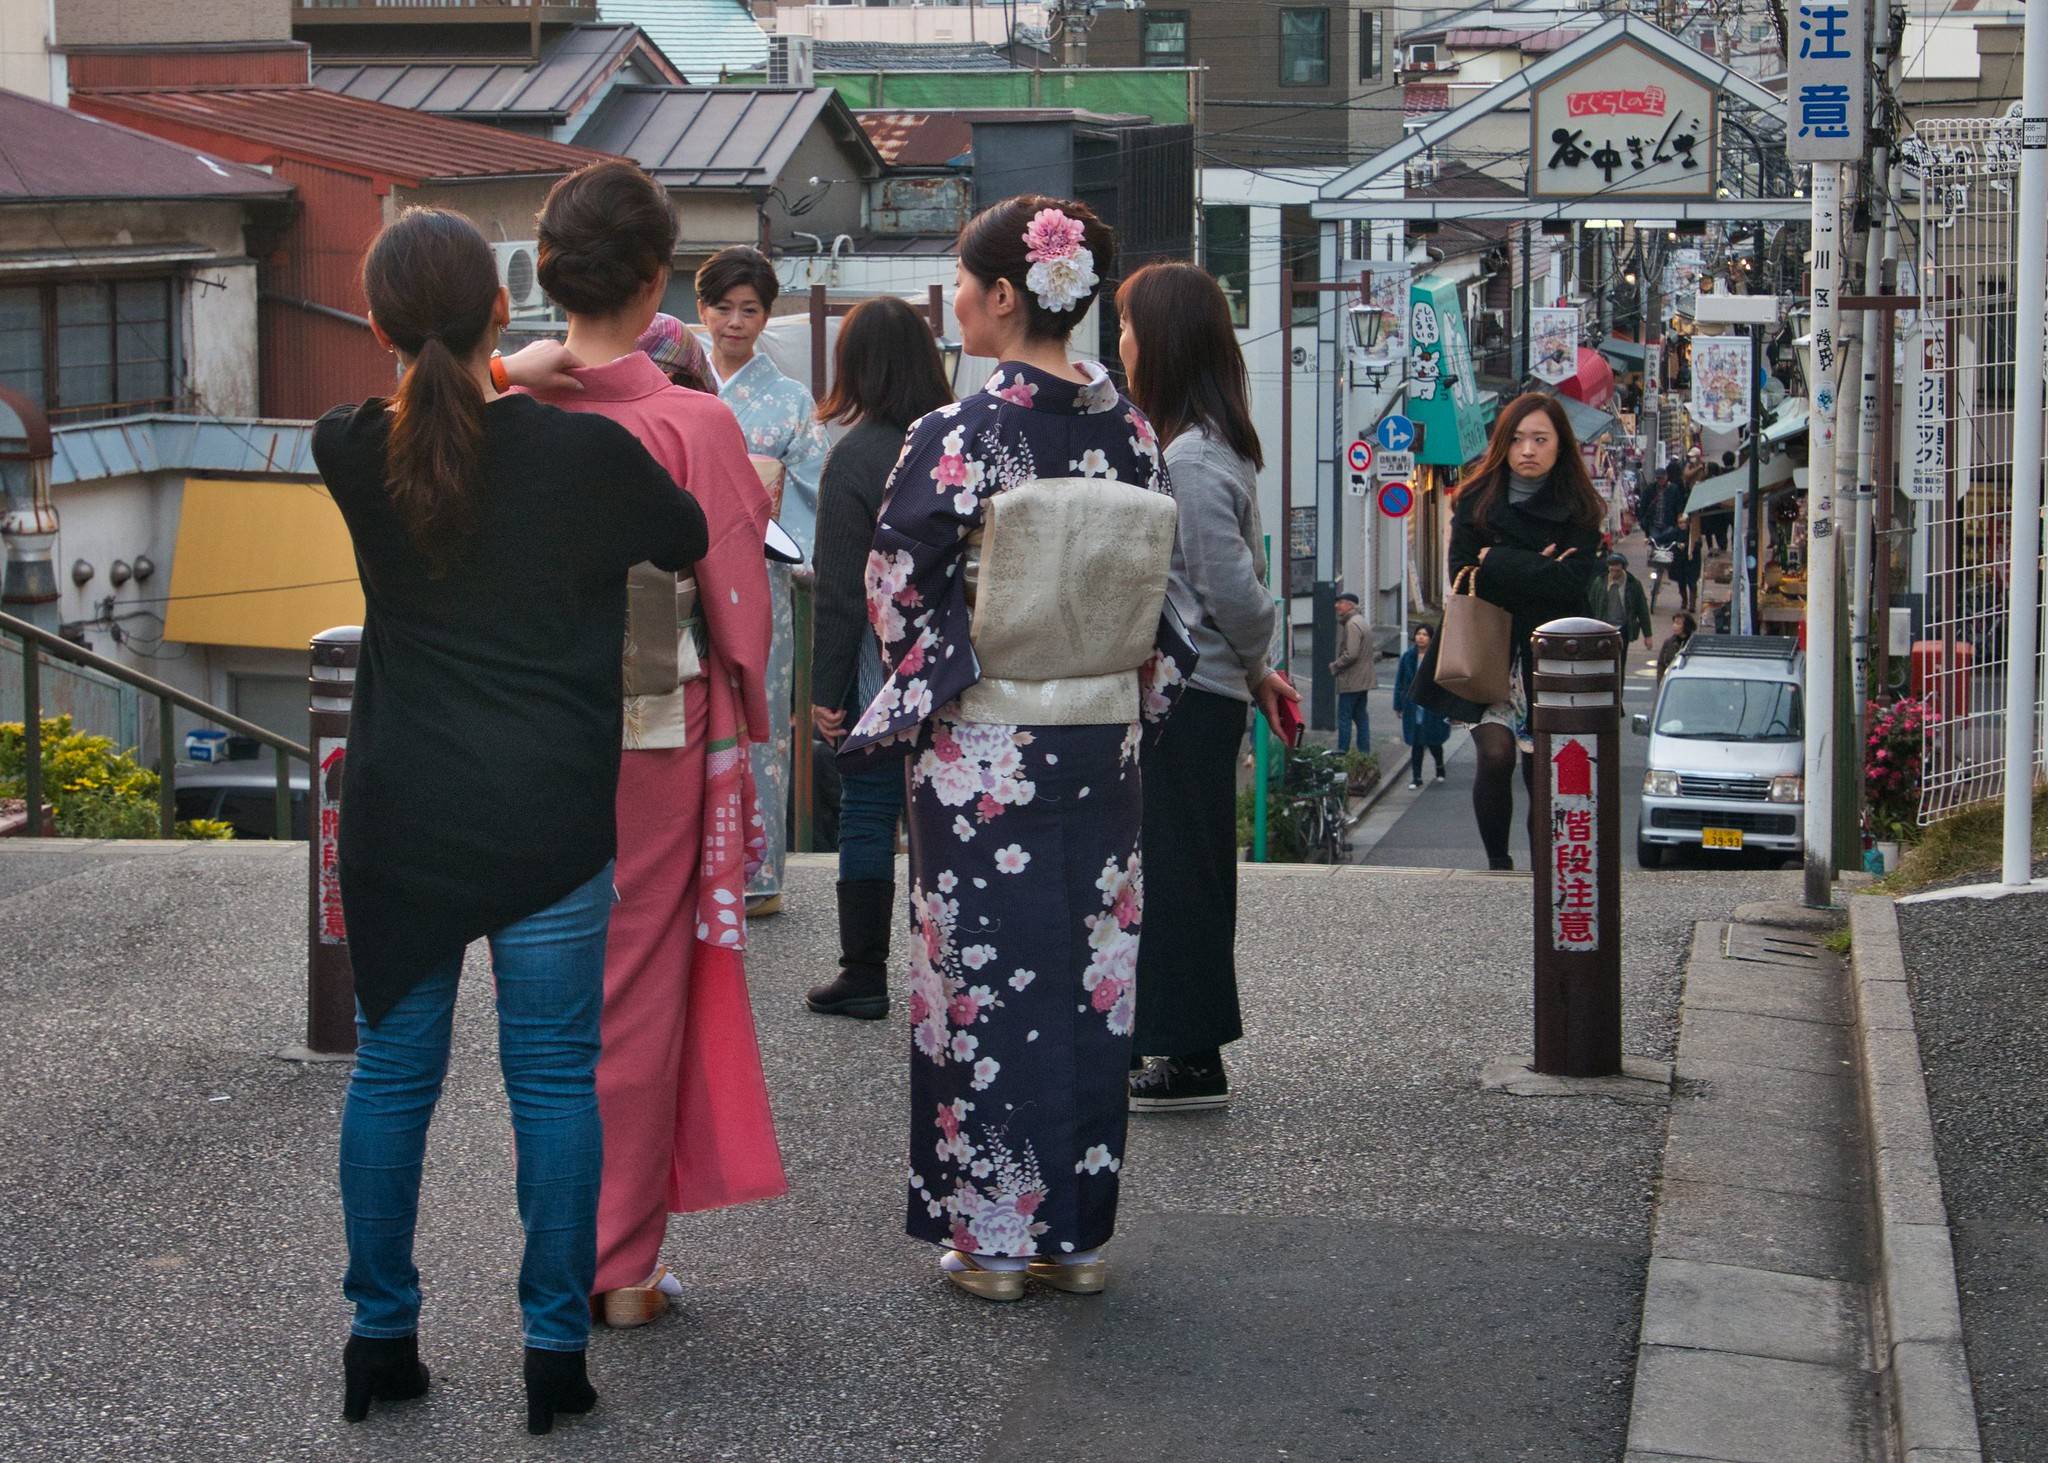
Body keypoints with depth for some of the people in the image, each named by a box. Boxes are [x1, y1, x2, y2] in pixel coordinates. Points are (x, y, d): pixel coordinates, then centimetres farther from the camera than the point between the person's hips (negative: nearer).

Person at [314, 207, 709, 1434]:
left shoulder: (355, 453, -4)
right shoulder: (587, 450, -10)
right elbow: (694, 541, 10)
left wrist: (510, 377, 31)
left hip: (399, 815, 2)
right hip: (551, 816, -2)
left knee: (393, 1068, 12)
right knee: (555, 1076, 5)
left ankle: (381, 1339, 20)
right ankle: (557, 1352, 10)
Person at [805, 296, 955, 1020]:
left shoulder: (856, 455, -12)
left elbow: (840, 590, -11)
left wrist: (827, 689, -6)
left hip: (880, 666, -4)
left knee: (868, 814, 4)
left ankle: (865, 973, 8)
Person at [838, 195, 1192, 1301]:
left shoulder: (959, 436, -15)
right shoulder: (1131, 430, 1)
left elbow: (897, 593, -9)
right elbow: (1156, 595, 8)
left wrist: (916, 695, 8)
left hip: (983, 751, -5)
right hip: (1103, 741, 5)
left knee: (987, 976, 4)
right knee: (1088, 971, 11)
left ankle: (990, 1234, 10)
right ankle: (1076, 1228, 19)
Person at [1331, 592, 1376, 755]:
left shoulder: (1352, 624, -17)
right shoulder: (1362, 622, 16)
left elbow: (1351, 654, -24)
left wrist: (1335, 666, -12)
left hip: (1351, 681, -10)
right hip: (1363, 679, 10)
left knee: (1344, 717, -5)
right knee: (1361, 717, 13)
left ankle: (1342, 753, -3)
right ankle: (1364, 753, 15)